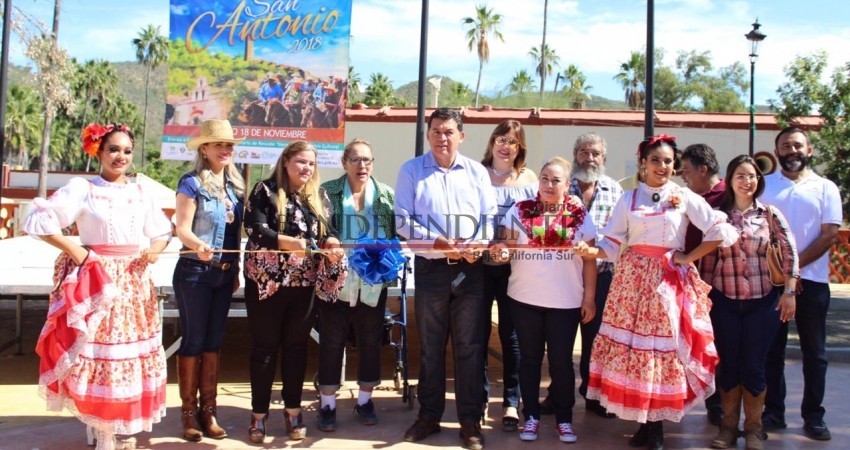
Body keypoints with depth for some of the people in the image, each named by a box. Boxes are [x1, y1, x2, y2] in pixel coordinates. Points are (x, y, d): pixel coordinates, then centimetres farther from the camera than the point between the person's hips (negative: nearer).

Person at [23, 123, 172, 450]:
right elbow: (38, 221, -10)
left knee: (132, 353, 10)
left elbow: (163, 231, 20)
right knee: (99, 354, -3)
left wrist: (155, 250, 0)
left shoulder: (140, 193, 10)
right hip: (96, 282, -5)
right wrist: (74, 250, -13)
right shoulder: (82, 188, -4)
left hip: (134, 282, 5)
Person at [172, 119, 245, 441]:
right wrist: (198, 246, -36)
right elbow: (182, 228, -15)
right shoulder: (192, 183, -8)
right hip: (194, 272, -6)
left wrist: (236, 270, 13)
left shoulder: (235, 185, 9)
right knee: (193, 341, 2)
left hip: (224, 273, 6)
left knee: (213, 342, 11)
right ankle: (189, 412, 13)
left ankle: (208, 410, 20)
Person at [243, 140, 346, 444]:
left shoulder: (319, 196, 10)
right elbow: (256, 229, -14)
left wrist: (332, 245, -14)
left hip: (304, 283, 4)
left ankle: (293, 410, 22)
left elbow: (327, 231, 10)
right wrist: (291, 242, -28)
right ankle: (259, 413, 14)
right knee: (265, 346, 4)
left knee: (297, 346, 10)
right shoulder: (265, 191, -3)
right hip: (267, 281, -4)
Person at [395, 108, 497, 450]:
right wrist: (436, 241, -17)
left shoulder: (477, 172, 9)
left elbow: (489, 216, 5)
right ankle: (429, 415, 22)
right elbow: (403, 219, -5)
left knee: (469, 346, 5)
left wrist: (479, 245, -14)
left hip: (471, 268, 1)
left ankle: (470, 420, 15)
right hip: (431, 268, -1)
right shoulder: (411, 171, 3)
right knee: (430, 345, 9)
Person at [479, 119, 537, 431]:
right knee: (478, 332, 7)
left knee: (510, 333, 7)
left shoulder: (529, 179, 6)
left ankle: (511, 402, 16)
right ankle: (479, 397, 21)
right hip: (480, 263, 0)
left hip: (514, 266, 1)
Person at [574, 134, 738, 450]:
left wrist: (689, 258, -5)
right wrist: (590, 250, -17)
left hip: (669, 282, -1)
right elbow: (613, 244, 2)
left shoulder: (685, 198, 2)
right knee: (633, 345, 0)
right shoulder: (628, 199, 7)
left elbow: (721, 231, -3)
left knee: (664, 347, -1)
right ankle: (645, 424, 12)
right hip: (634, 280, 2)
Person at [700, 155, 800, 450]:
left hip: (763, 301, -1)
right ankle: (728, 425, 21)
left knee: (754, 366, 4)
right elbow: (708, 258, 3)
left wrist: (789, 292, -6)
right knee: (728, 365, 8)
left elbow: (789, 253, 0)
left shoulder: (770, 214, 1)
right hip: (724, 301, 1)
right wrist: (704, 296, 1)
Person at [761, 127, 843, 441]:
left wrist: (795, 265, -11)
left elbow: (830, 234, -2)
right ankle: (773, 412, 15)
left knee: (814, 352, 6)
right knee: (772, 349, 6)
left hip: (811, 279, 0)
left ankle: (813, 416, 15)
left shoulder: (825, 188, 5)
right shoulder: (764, 185, 7)